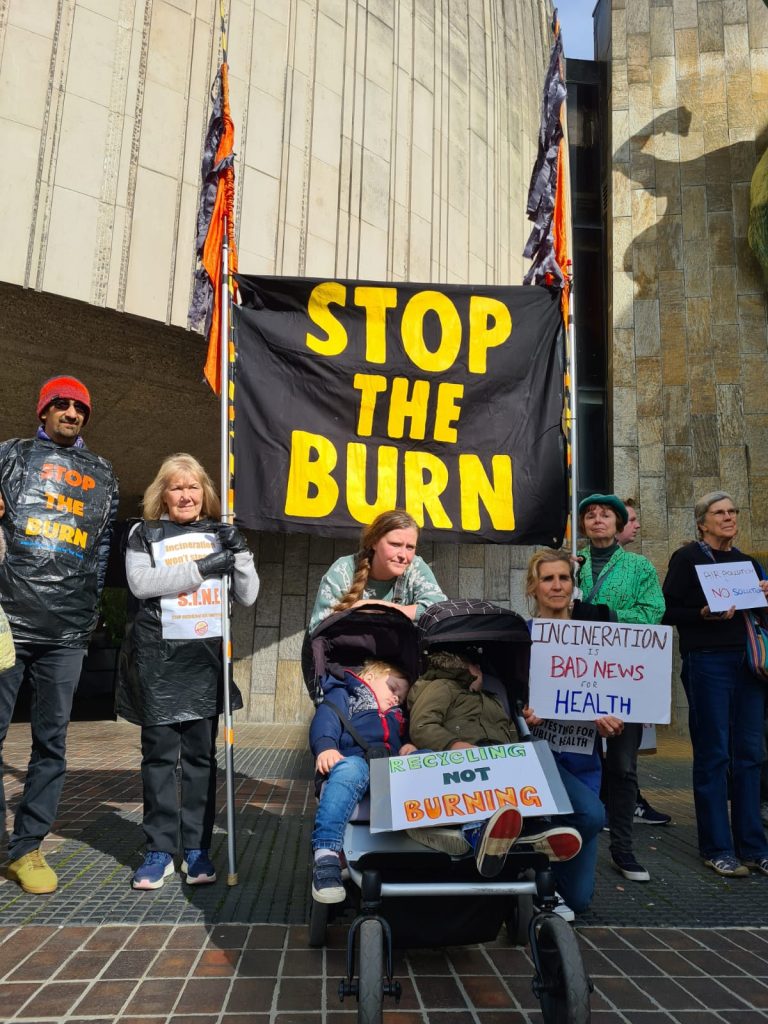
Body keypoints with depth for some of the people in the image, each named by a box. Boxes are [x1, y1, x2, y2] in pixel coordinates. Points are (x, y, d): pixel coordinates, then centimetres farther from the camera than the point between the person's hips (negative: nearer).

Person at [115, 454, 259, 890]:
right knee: (160, 752, 4)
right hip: (158, 656, -2)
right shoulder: (144, 534, 6)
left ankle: (198, 849, 15)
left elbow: (248, 595, 8)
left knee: (202, 753, 6)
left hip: (207, 655, 2)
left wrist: (240, 553, -7)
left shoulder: (220, 534, 12)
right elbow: (140, 583, -12)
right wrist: (201, 568, -16)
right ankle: (160, 850, 13)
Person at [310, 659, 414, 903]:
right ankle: (325, 854, -48)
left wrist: (408, 746, 9)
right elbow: (325, 720, 7)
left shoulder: (397, 716, 46)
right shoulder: (342, 696, 26)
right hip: (355, 758, -4)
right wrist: (326, 746, -15)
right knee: (349, 770, -40)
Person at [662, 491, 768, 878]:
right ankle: (717, 848, 11)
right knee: (713, 755, 1)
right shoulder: (687, 558, -1)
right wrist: (704, 615, -21)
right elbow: (668, 611, -6)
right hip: (707, 661, -6)